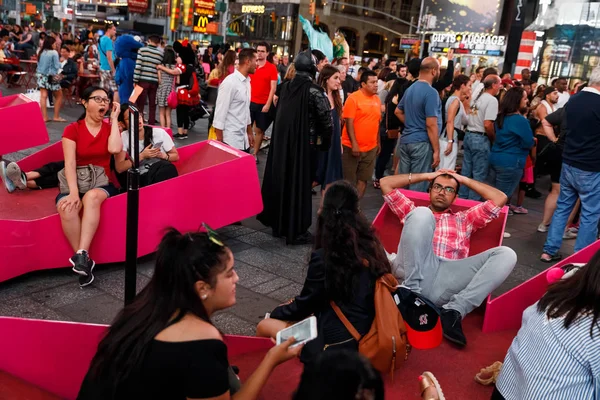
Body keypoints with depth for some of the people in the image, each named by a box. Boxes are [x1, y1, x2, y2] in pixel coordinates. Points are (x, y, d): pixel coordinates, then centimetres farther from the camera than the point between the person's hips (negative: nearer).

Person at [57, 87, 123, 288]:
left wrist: (114, 119, -5)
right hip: (77, 182, 0)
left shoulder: (110, 127, 9)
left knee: (92, 197, -37)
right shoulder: (72, 129, 3)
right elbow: (69, 163, -9)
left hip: (102, 183, 0)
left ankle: (81, 254, -43)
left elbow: (114, 149, -15)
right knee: (66, 207, -34)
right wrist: (73, 192, -24)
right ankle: (85, 259, -27)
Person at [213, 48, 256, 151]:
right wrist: (219, 142, -15)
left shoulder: (247, 82, 10)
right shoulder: (230, 83, -14)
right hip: (230, 140, -8)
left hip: (244, 140, 8)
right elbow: (220, 113, -15)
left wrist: (249, 133, 20)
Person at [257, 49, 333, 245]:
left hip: (281, 141, 6)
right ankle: (296, 231, 9)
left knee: (280, 180, 16)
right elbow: (327, 120, -13)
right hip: (304, 144, -6)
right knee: (299, 184, 2)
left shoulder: (285, 86, 3)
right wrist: (325, 142, 2)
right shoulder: (314, 91, -15)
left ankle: (278, 224, 30)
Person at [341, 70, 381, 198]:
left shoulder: (377, 99, 9)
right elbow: (349, 122, -14)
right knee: (349, 181, 3)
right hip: (353, 146, -6)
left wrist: (378, 143, 14)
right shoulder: (353, 98, -10)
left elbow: (377, 122, 15)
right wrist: (354, 144, -19)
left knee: (363, 180, 9)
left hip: (370, 147, 6)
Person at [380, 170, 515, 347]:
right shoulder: (414, 211, 32)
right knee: (422, 214, -21)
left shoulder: (464, 219, 35)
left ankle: (454, 310, -29)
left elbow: (500, 199, 28)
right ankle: (411, 292, -25)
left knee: (506, 254, -16)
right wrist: (425, 176, 30)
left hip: (446, 280, 2)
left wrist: (465, 180, 31)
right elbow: (385, 183, 25)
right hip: (412, 273, -2)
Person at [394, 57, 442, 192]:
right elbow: (431, 124, -20)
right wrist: (436, 150, -16)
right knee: (418, 185, -1)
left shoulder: (410, 89, 12)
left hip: (405, 139, 9)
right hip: (422, 142, -9)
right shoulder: (431, 92, -16)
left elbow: (398, 111, 23)